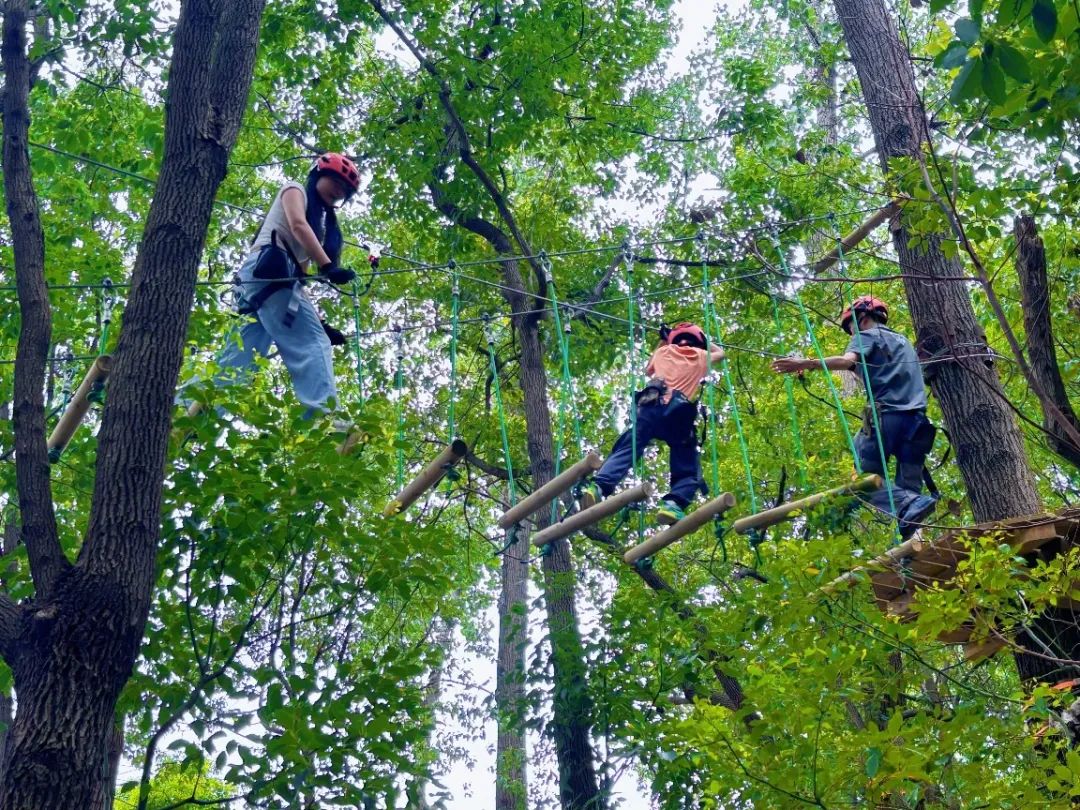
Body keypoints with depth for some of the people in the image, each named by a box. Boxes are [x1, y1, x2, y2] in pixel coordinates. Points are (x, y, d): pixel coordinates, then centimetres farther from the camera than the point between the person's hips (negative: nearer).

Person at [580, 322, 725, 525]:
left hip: (652, 406, 1)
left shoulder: (664, 351, 29)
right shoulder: (701, 356, 28)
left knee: (625, 451, -7)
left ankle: (597, 487, -32)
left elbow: (648, 371, 50)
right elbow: (720, 353, 51)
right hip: (680, 411, -1)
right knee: (688, 470, 4)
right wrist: (700, 339, 57)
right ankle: (673, 504, -24)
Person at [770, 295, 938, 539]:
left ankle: (911, 504, -32)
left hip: (887, 414, -7)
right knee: (908, 487, 1)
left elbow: (847, 360, -12)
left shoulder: (867, 335, 9)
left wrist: (806, 364, -22)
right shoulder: (903, 341, 33)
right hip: (917, 418, 7)